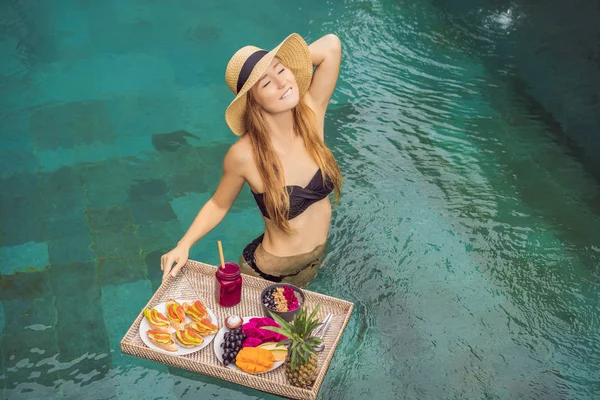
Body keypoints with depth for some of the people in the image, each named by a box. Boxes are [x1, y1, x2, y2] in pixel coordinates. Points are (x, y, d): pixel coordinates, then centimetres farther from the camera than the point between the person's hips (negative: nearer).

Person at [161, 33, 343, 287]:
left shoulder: (311, 113, -17)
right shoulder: (244, 155, -26)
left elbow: (332, 45, -22)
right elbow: (218, 205, -9)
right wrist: (184, 245, -21)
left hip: (317, 257, 5)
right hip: (271, 271, -4)